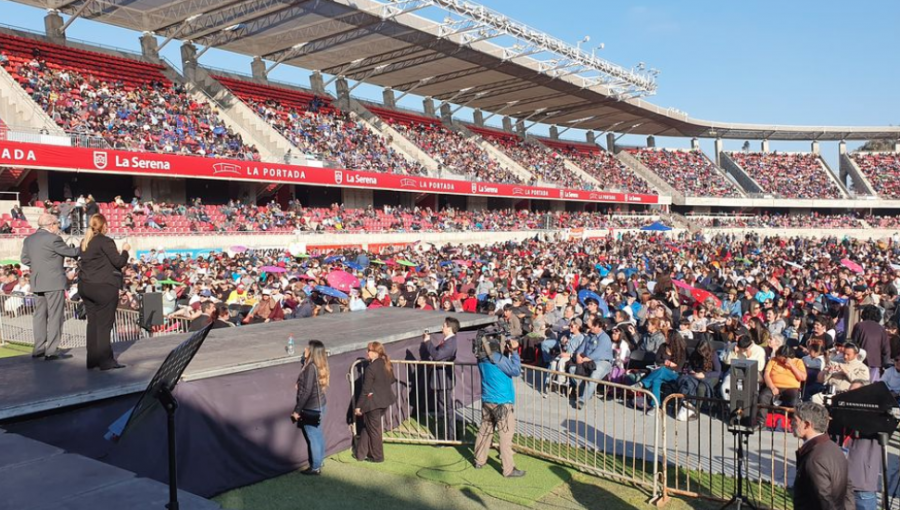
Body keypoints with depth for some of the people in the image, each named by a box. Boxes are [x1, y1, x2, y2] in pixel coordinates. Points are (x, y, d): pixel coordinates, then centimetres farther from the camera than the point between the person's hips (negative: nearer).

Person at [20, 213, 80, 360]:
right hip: (54, 283, -7)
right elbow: (71, 252, -7)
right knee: (55, 316, -3)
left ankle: (39, 349, 16)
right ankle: (52, 351, -3)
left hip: (36, 283, 7)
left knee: (39, 315, 12)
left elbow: (25, 259, 14)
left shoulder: (28, 239, 9)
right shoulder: (53, 238, -13)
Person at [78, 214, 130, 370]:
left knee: (92, 322, 10)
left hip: (85, 285, 8)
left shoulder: (85, 242, 13)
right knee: (104, 324, -4)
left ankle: (92, 359, 12)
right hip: (103, 287, -8)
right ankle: (105, 360, -1)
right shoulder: (105, 241, -11)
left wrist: (115, 253, 21)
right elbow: (119, 262, -11)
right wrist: (124, 250, 6)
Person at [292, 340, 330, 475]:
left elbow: (306, 392, -22)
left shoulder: (311, 367, -22)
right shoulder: (319, 366, 5)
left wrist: (297, 410, -17)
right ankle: (320, 460, 33)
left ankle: (315, 467, 12)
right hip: (319, 405, 9)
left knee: (312, 437, 2)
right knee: (318, 434, 19)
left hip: (311, 408, -9)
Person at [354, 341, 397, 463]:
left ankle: (377, 456, 20)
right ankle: (361, 453, 24)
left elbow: (365, 389, -19)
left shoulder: (371, 368, -22)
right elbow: (392, 380, 15)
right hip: (385, 400, 8)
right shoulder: (387, 364, 2)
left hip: (373, 402, -8)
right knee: (368, 426, 19)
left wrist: (358, 406, -11)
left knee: (374, 428, 8)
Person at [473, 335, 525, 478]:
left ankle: (479, 460, 29)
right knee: (506, 435, 0)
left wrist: (508, 352, 1)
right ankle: (508, 469, 5)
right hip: (502, 402, -8)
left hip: (487, 400, 8)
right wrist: (514, 352, -14)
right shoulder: (496, 357, -22)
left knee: (485, 430, 18)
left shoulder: (482, 358, 4)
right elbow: (516, 370, -17)